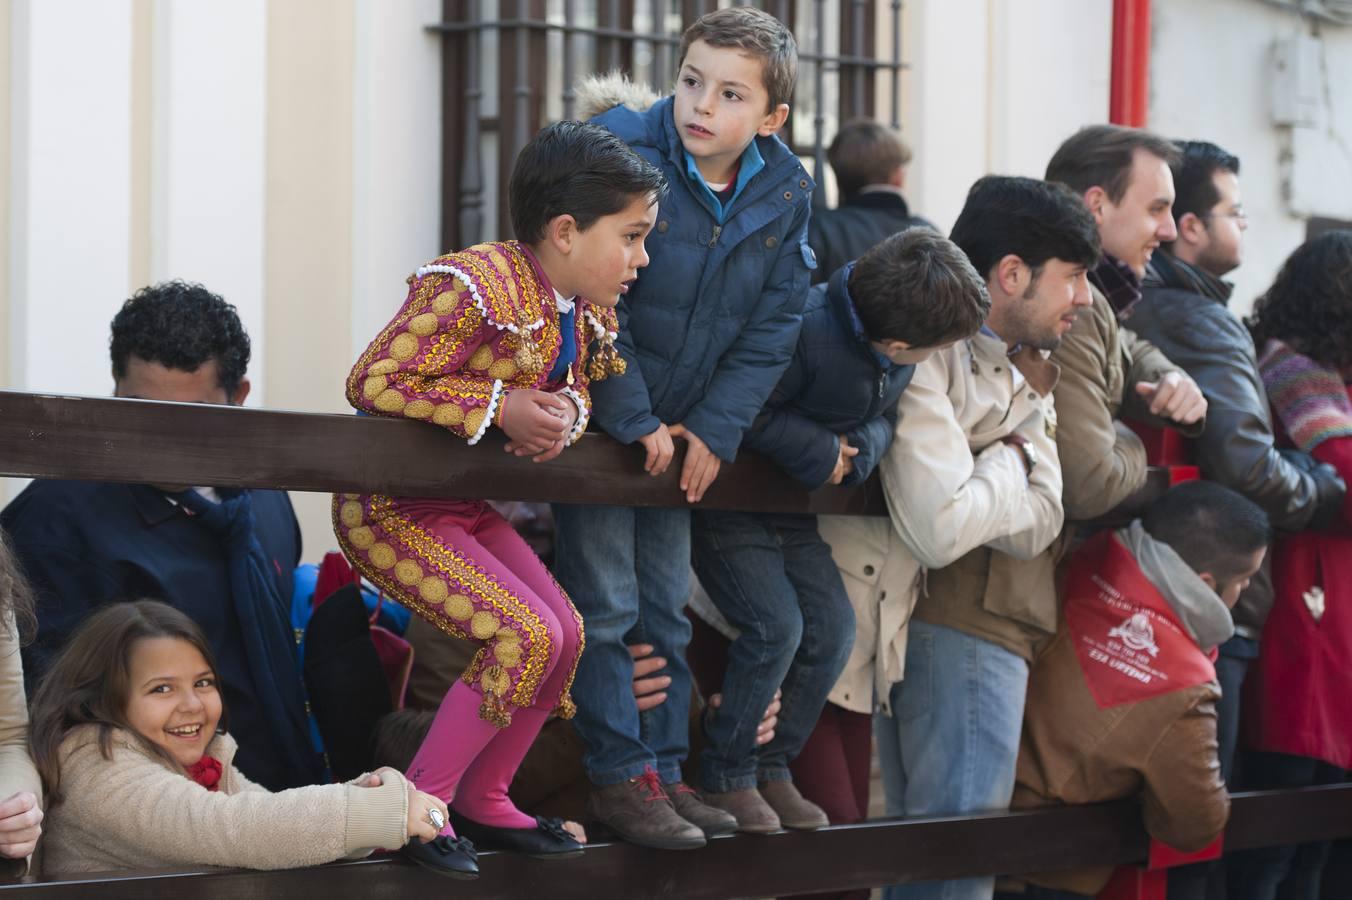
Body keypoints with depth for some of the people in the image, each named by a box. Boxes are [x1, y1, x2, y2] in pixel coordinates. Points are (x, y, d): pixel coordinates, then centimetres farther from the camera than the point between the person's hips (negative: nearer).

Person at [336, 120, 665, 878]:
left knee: (565, 634, 5)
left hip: (468, 507, 9)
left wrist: (566, 413, -12)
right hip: (391, 509, -9)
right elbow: (372, 384, -27)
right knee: (524, 635, -20)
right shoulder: (474, 292, -28)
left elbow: (575, 389, 15)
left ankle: (483, 801, 22)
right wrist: (500, 408, -29)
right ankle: (419, 804, -8)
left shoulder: (582, 314, 1)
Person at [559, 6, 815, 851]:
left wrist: (714, 428, -10)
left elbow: (773, 327, -1)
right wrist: (633, 421, -21)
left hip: (686, 428, 5)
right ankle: (620, 776, 2)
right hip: (598, 418, -5)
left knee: (666, 605, 12)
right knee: (606, 605, -4)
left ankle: (664, 769, 20)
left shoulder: (786, 193, -5)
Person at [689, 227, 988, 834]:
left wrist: (863, 447, -14)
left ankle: (772, 768, 14)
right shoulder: (808, 331, -32)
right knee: (775, 627, -19)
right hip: (729, 506, -8)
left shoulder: (901, 364, -6)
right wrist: (820, 450, -26)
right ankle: (726, 777, -4)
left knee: (833, 630, 0)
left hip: (795, 511, 8)